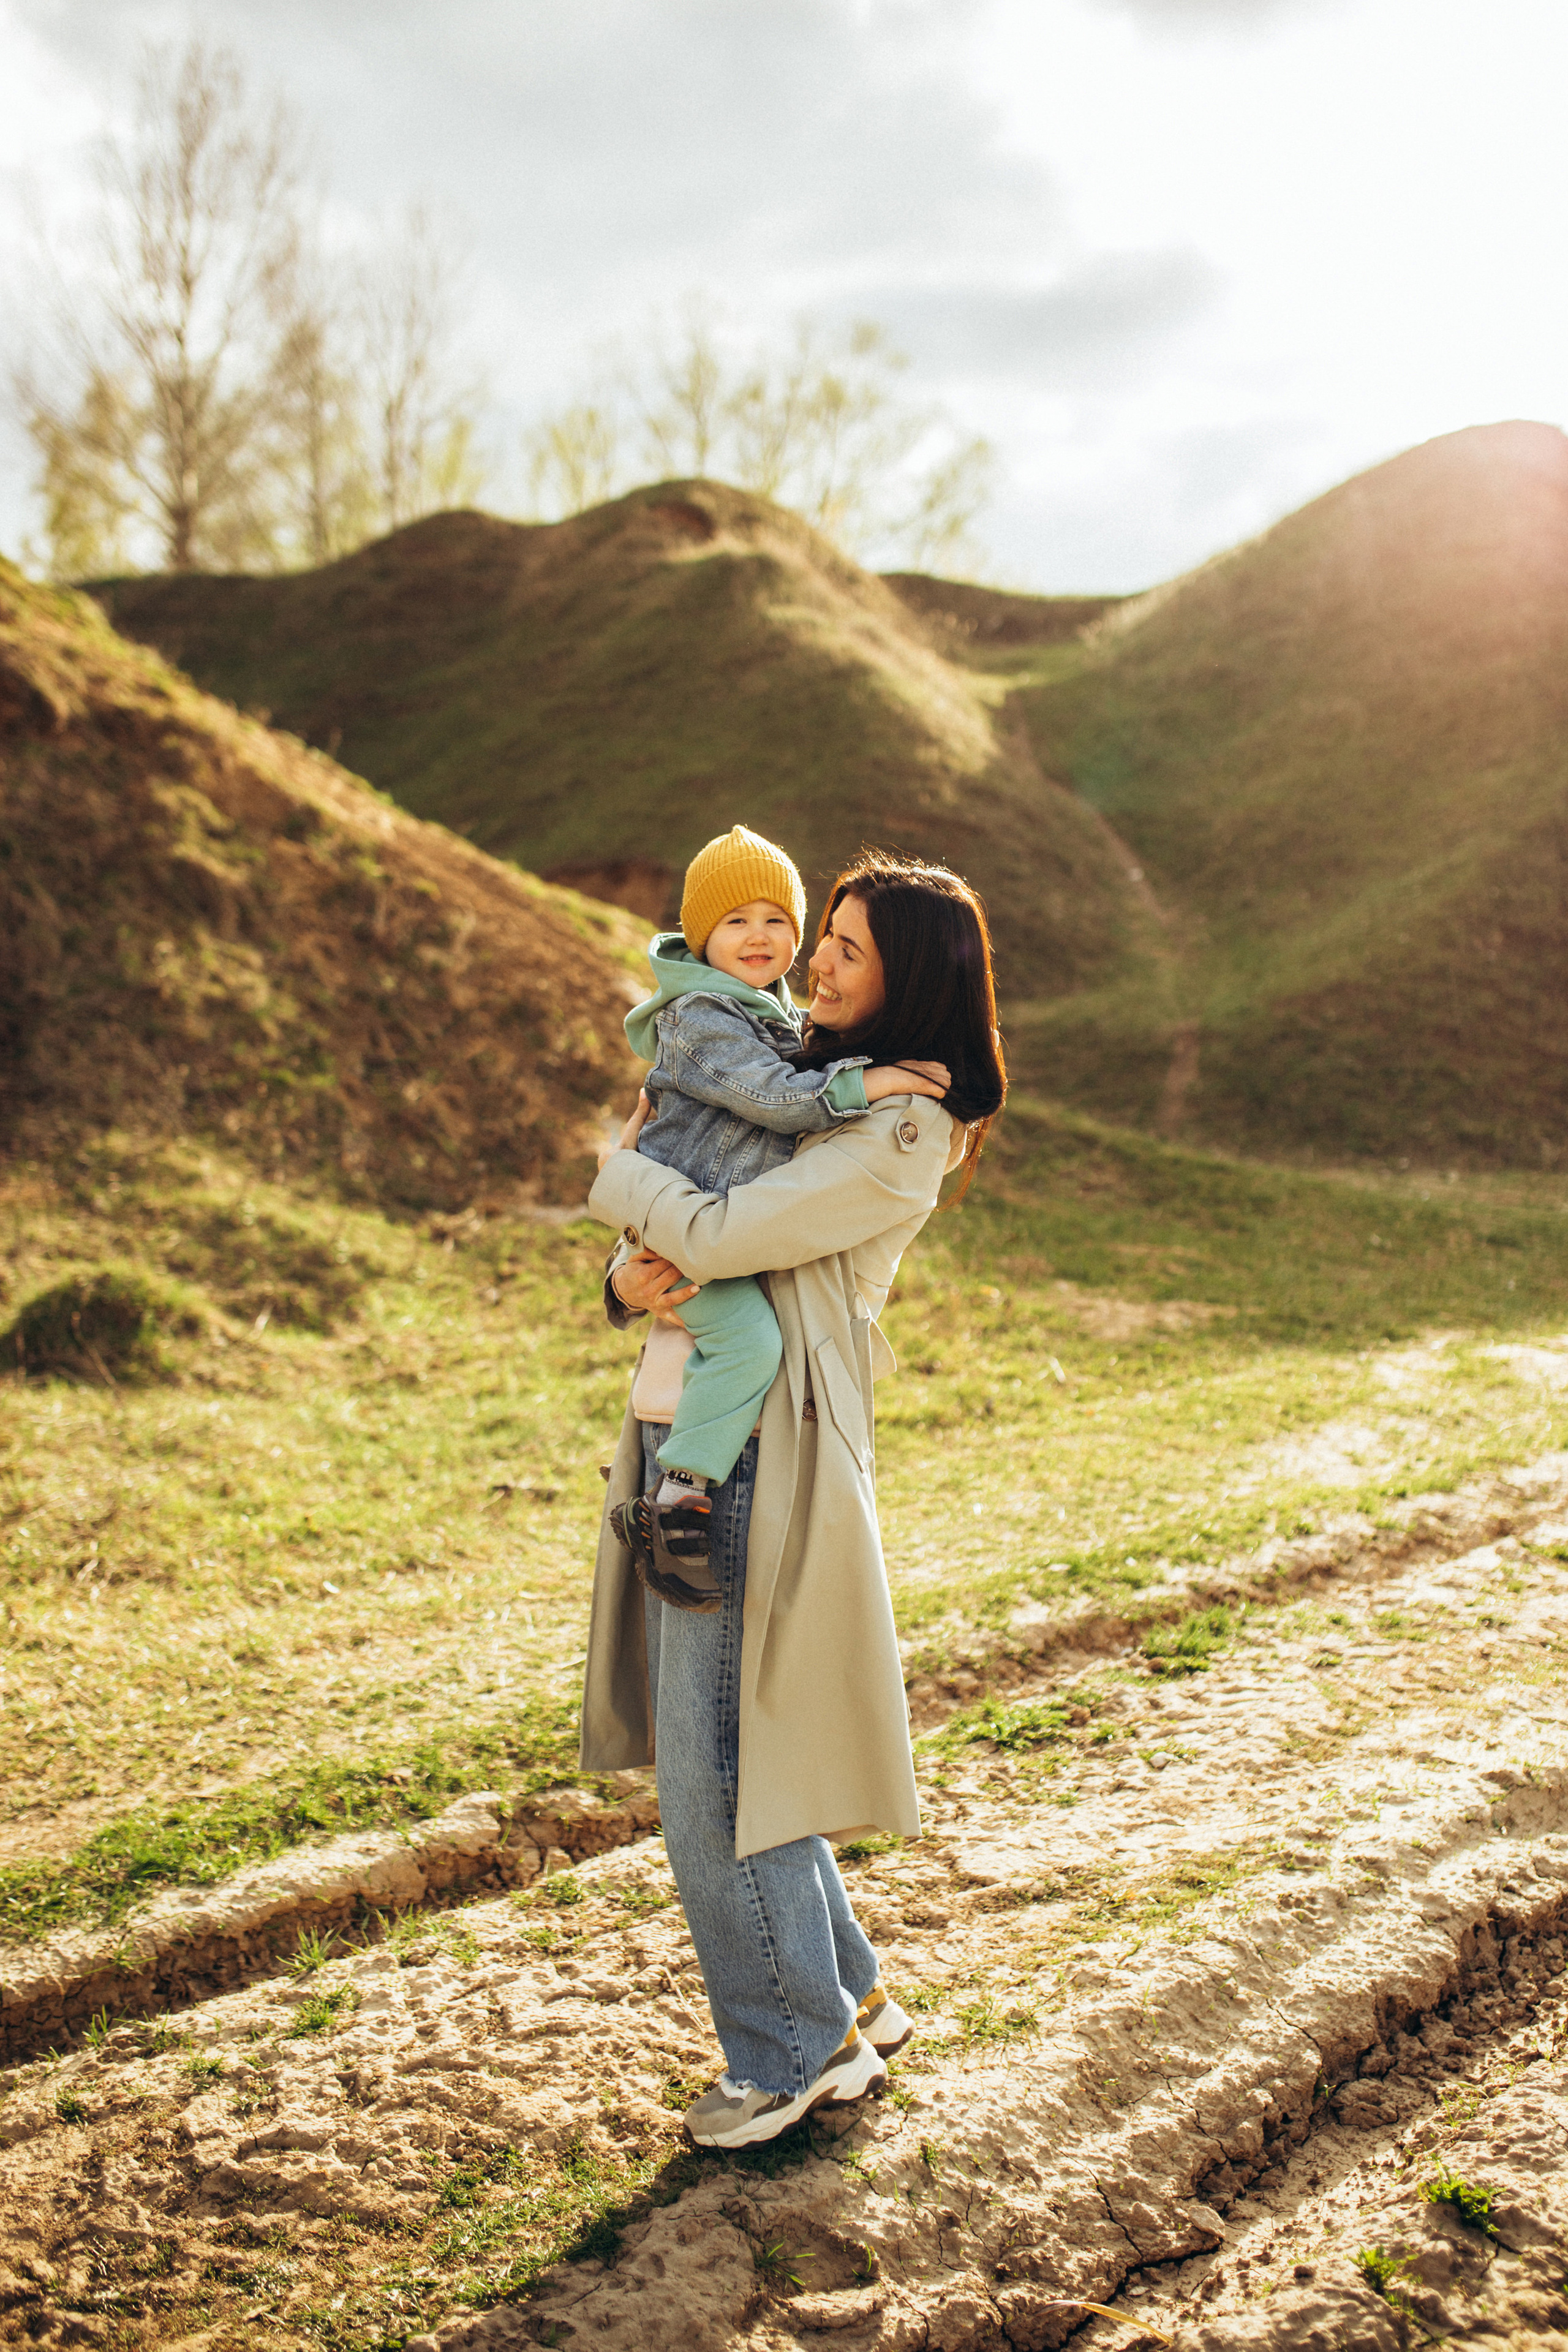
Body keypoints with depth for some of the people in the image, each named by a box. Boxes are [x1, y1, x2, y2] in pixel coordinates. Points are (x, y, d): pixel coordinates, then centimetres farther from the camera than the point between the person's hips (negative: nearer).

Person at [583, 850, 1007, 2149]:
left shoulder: (900, 1133, -13)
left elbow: (718, 1233, -20)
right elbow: (676, 1242, 16)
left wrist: (623, 1170, -1)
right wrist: (632, 1273, -7)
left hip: (763, 1462, -9)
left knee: (714, 1774, -1)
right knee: (709, 1751, 16)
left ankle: (795, 2051, 18)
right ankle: (848, 1997, 32)